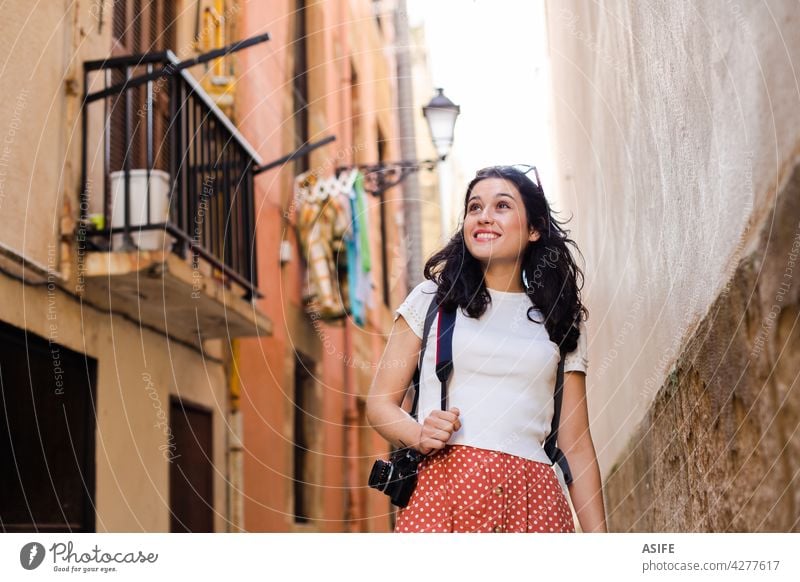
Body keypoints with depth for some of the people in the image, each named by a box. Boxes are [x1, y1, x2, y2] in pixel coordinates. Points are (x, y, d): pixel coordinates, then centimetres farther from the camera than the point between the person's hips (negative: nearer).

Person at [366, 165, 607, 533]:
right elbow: (381, 402, 9)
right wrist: (418, 436, -12)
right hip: (443, 488, -1)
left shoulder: (560, 322, 14)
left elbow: (576, 446, 12)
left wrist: (596, 533, 5)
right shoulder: (432, 298, 10)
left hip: (533, 499, 2)